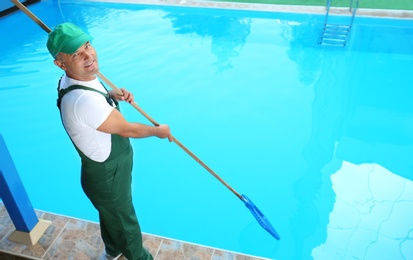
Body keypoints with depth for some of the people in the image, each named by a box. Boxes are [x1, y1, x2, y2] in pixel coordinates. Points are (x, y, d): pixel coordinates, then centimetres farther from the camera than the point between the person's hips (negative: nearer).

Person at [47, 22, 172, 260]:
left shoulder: (84, 78, -7)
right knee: (126, 223, 17)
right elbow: (126, 129, -26)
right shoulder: (82, 100, -38)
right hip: (108, 179, -9)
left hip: (107, 171, 9)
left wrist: (113, 97, -5)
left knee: (111, 215, 32)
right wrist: (158, 131, -9)